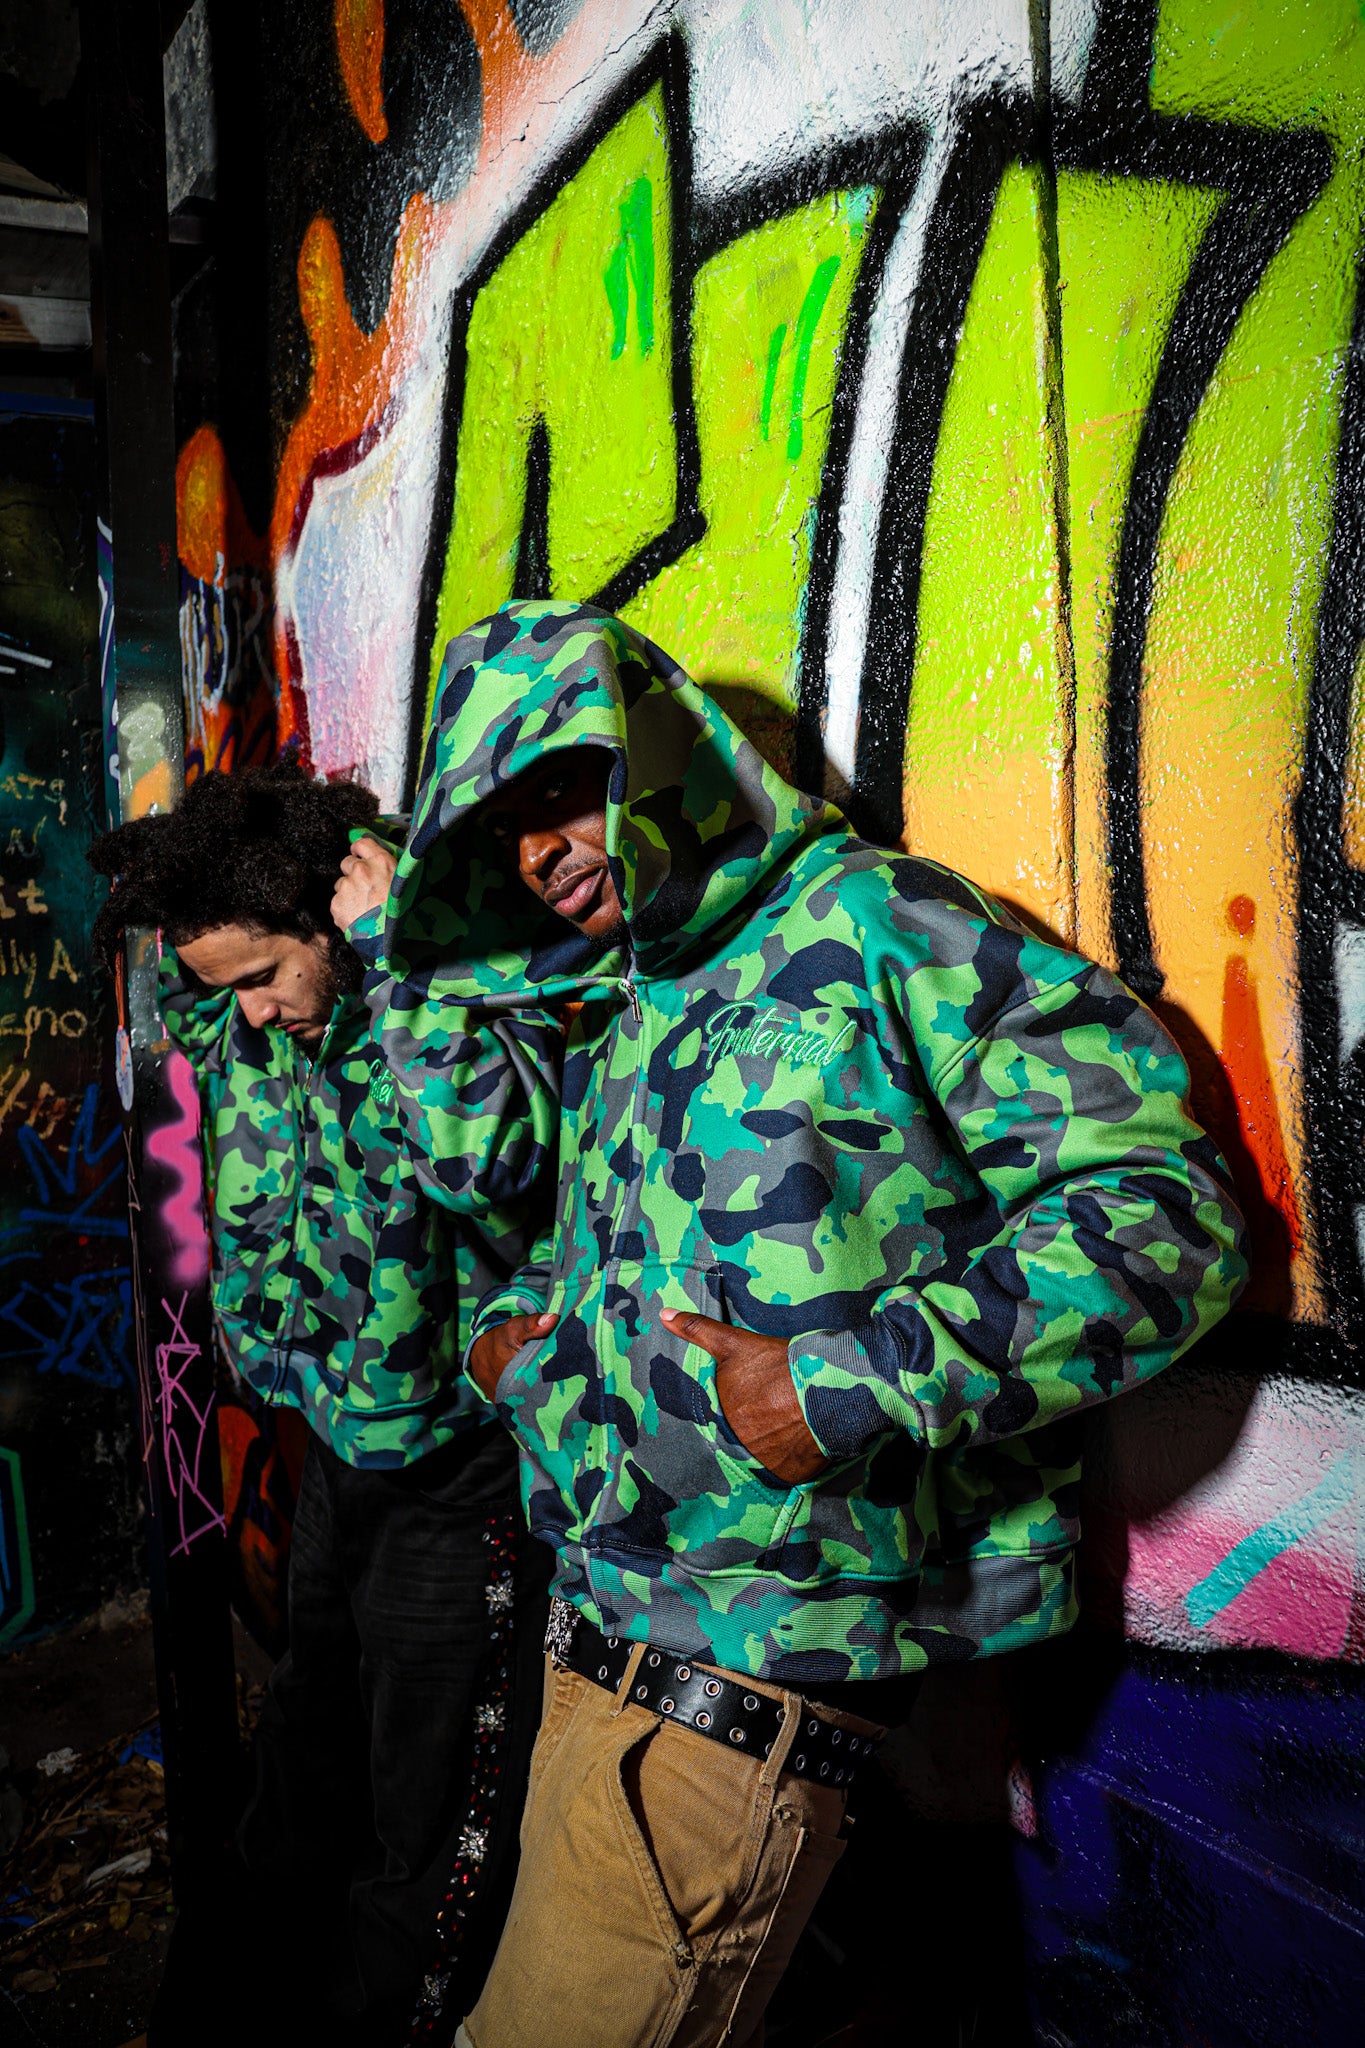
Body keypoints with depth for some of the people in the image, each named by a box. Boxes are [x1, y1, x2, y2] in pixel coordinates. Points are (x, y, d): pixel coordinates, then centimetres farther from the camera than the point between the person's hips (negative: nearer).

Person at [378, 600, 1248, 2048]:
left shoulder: (869, 928, -10)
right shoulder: (616, 1023, 14)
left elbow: (1164, 1199, -16)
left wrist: (861, 1385, -21)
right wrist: (510, 1324, 9)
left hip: (741, 1689, -8)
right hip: (599, 1641, 8)